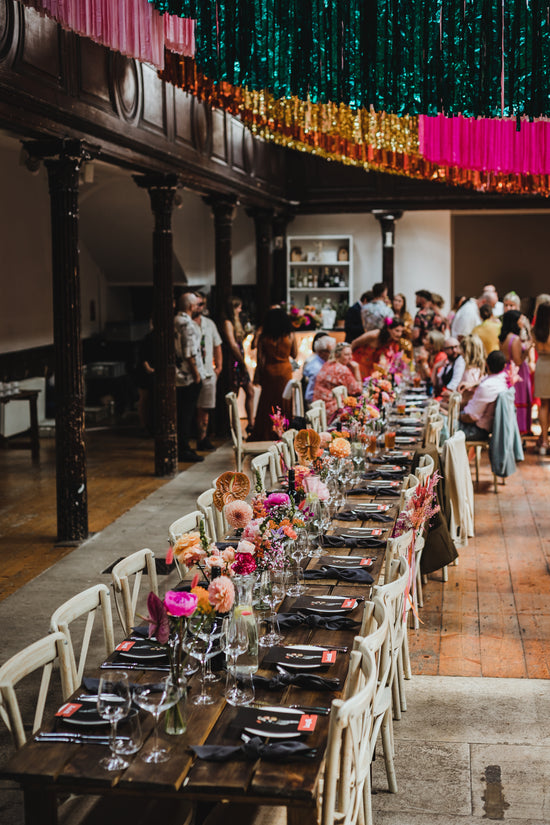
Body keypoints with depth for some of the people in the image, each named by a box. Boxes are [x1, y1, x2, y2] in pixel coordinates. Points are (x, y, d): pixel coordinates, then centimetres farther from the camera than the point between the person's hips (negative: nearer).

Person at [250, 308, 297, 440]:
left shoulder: (263, 338, -10)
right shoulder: (290, 337, -8)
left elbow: (260, 359, -8)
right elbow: (294, 354, 4)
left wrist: (259, 376, -1)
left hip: (269, 373, 0)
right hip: (285, 372, 0)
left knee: (267, 405, 8)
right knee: (285, 402, 10)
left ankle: (265, 434, 12)